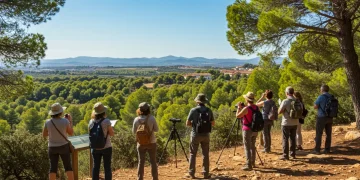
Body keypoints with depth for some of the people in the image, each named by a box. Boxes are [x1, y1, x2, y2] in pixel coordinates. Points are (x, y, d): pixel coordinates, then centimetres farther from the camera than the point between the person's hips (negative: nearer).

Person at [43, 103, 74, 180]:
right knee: (68, 167, 8)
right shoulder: (65, 121, -16)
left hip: (52, 148, 2)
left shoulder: (47, 122, -10)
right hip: (63, 146, -2)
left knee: (53, 168, 9)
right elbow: (71, 133, -3)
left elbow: (44, 135, 2)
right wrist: (70, 121, 6)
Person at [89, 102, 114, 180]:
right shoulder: (106, 121, -15)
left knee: (95, 167, 13)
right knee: (107, 167, 7)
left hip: (95, 148, 4)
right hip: (106, 147, -3)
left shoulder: (91, 122, -3)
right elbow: (112, 133, -6)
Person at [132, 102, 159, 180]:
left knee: (141, 162, 10)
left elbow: (134, 132, 2)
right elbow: (156, 129, -3)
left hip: (141, 143, 1)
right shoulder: (152, 118, -12)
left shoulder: (136, 119, -7)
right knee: (153, 162, 9)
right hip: (151, 143, -1)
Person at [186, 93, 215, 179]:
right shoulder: (209, 110, -2)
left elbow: (187, 123, -6)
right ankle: (206, 173, 12)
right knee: (205, 154, 10)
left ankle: (192, 173, 12)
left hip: (195, 134, -2)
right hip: (206, 134, 2)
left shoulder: (193, 110, -9)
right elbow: (213, 123, 5)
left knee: (193, 154, 10)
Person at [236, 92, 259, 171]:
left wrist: (239, 107, 3)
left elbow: (237, 116, -8)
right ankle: (252, 163, 27)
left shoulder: (246, 108, -18)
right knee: (252, 146, 18)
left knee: (247, 148, -3)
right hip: (255, 130, 7)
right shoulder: (256, 107, 4)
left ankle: (249, 165, -4)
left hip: (247, 130, -7)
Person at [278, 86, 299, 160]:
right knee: (293, 138, 16)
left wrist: (280, 106, 4)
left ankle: (285, 155, 1)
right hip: (295, 123, 5)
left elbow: (279, 112, -13)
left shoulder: (285, 101, -16)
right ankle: (293, 153, 22)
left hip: (286, 123, -5)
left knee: (285, 139, 1)